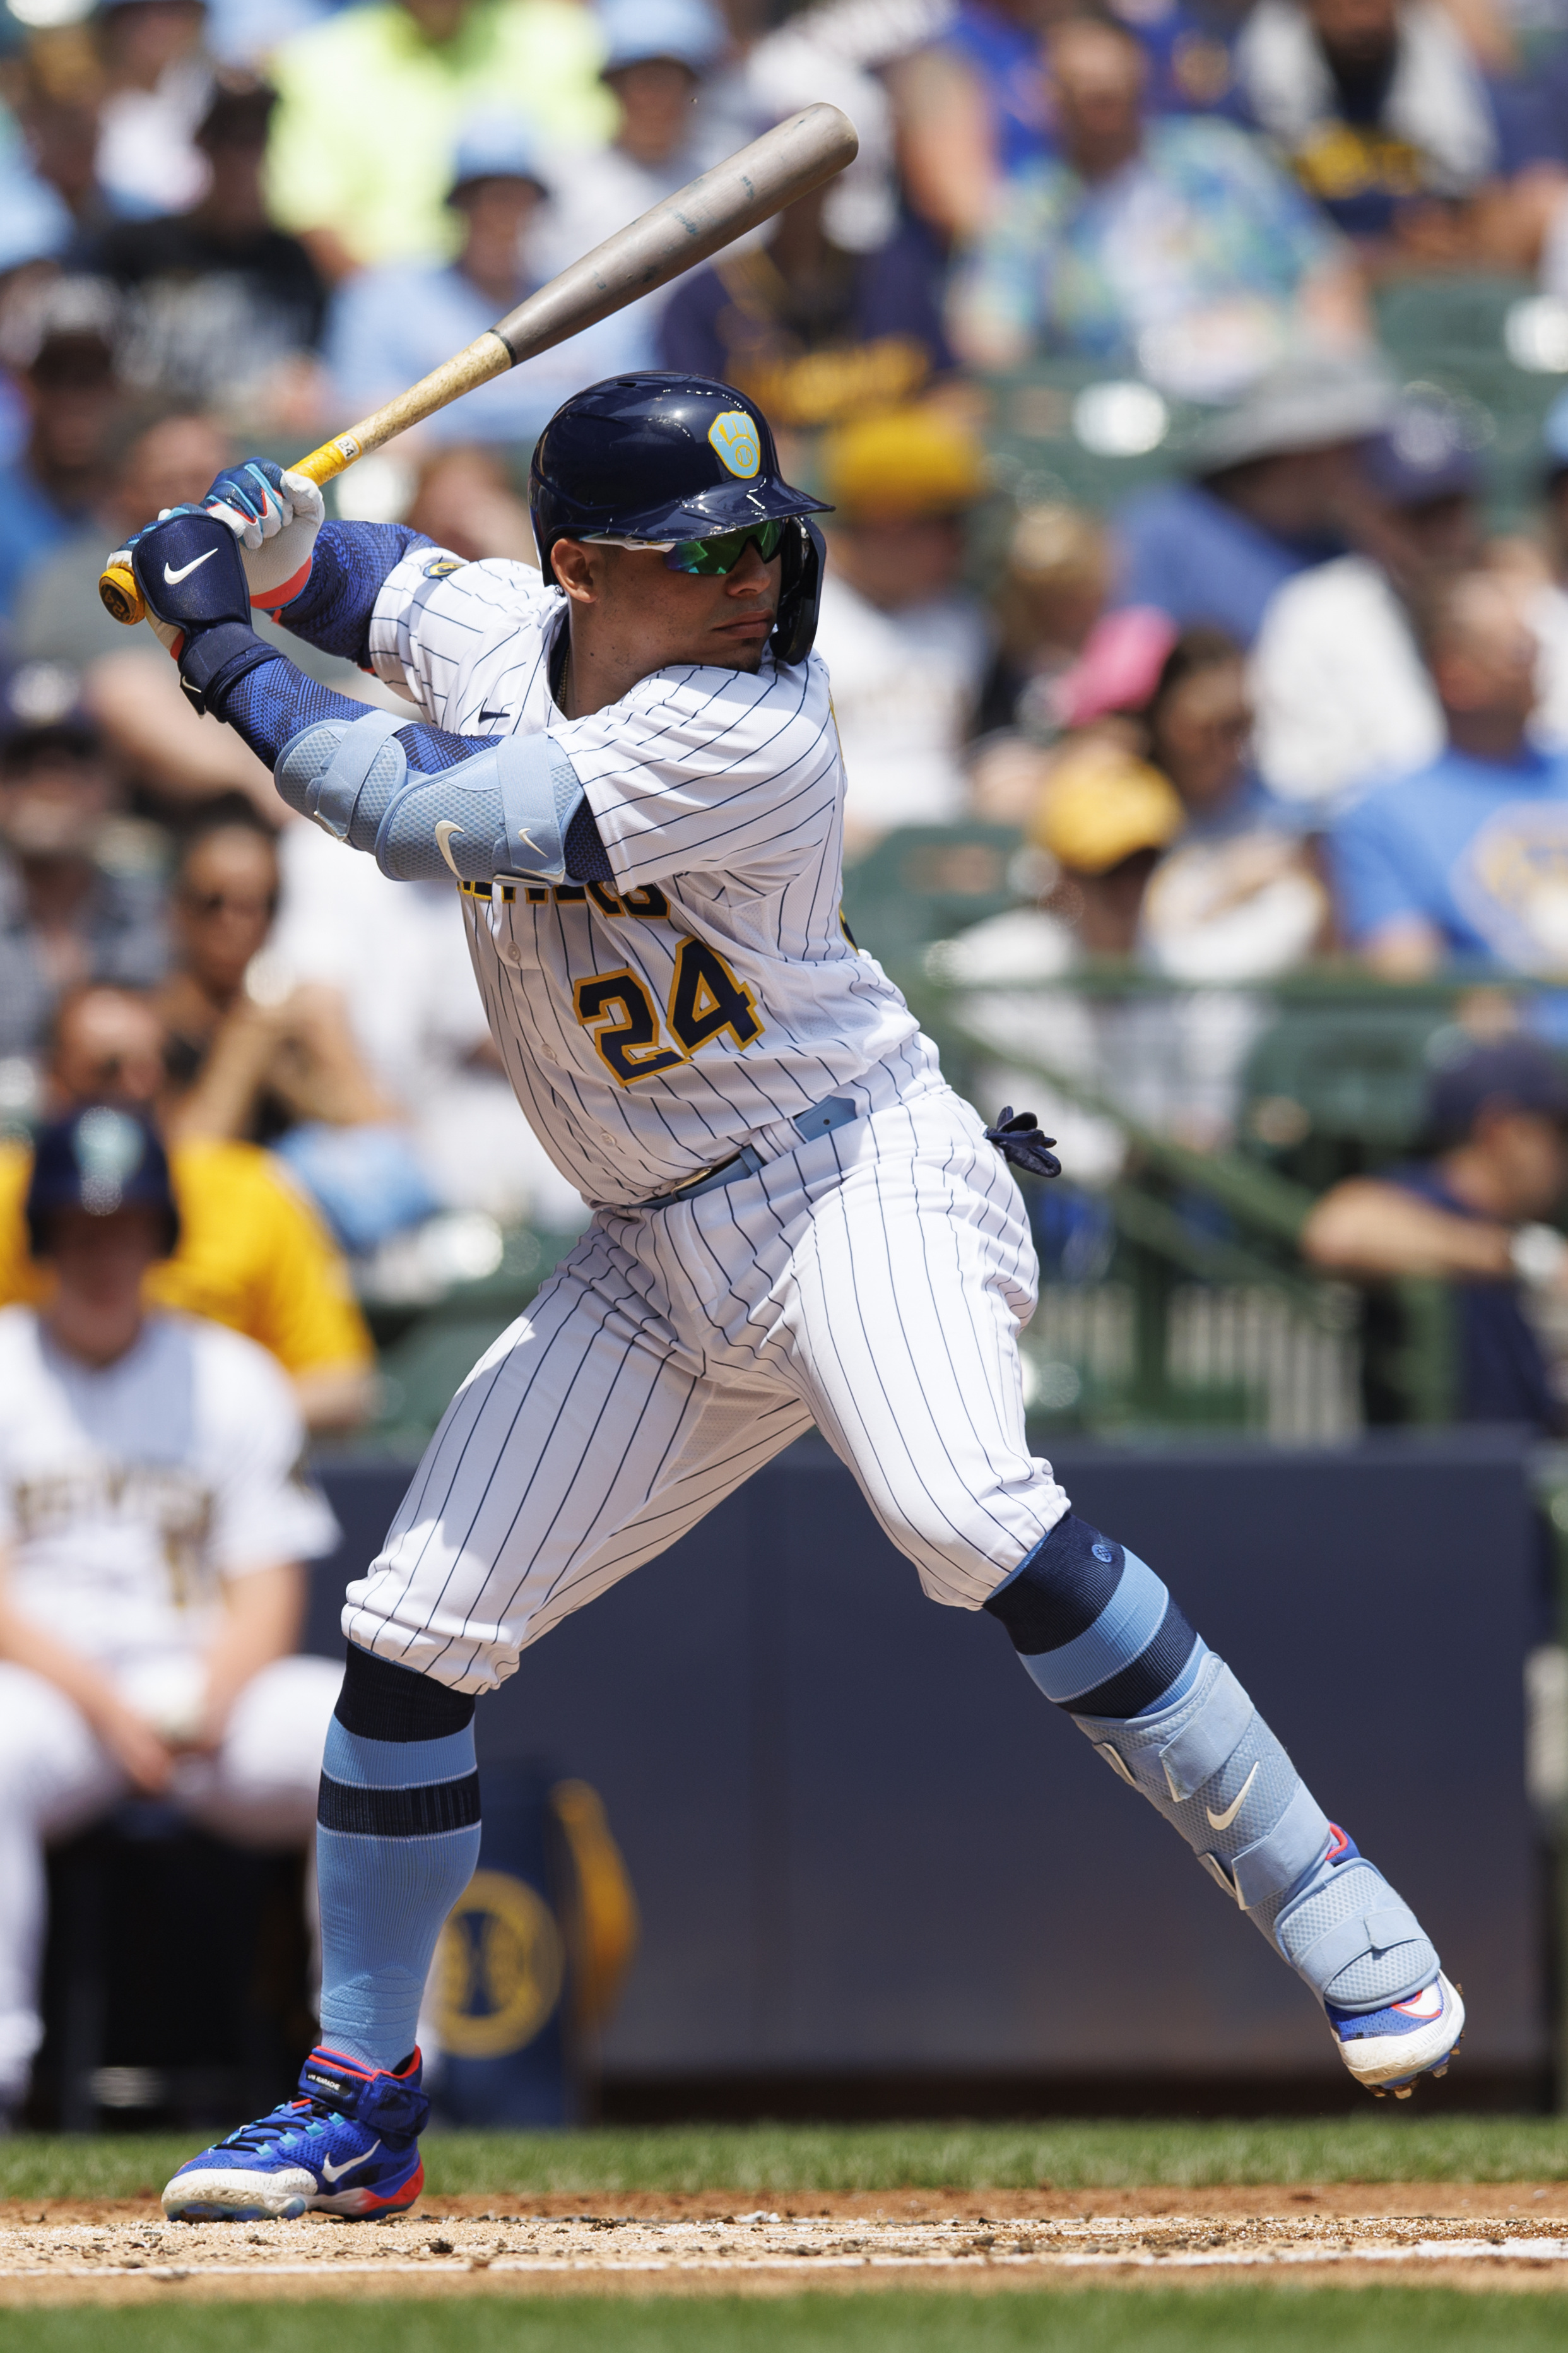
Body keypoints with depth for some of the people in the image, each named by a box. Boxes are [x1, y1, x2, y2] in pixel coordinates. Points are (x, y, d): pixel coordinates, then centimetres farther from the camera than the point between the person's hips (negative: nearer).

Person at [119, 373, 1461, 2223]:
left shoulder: (751, 734, -21)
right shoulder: (498, 637, 1)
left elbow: (417, 818, -24)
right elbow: (382, 577, 25)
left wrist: (226, 666, -13)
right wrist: (260, 548, 3)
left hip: (852, 1178, -8)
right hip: (657, 1265, 8)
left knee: (965, 1514, -34)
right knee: (412, 1632, 4)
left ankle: (1331, 1912, -28)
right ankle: (363, 2100, 18)